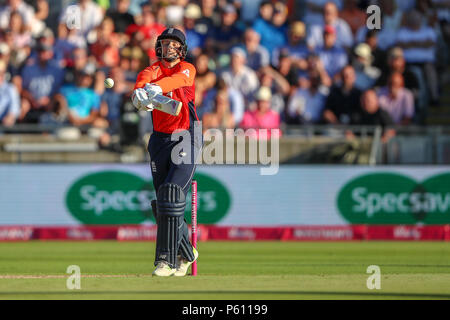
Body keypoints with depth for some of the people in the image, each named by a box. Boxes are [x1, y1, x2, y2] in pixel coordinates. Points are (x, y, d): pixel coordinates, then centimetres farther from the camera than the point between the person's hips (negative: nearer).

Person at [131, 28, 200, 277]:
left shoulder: (187, 69, 2)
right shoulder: (153, 69, 5)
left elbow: (179, 79, -23)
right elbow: (146, 77, -20)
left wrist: (157, 87, -44)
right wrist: (140, 91, -45)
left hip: (186, 139, -3)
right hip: (160, 141, 4)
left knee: (172, 195, -18)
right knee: (162, 203, 5)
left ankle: (166, 260, -18)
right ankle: (186, 253, 26)